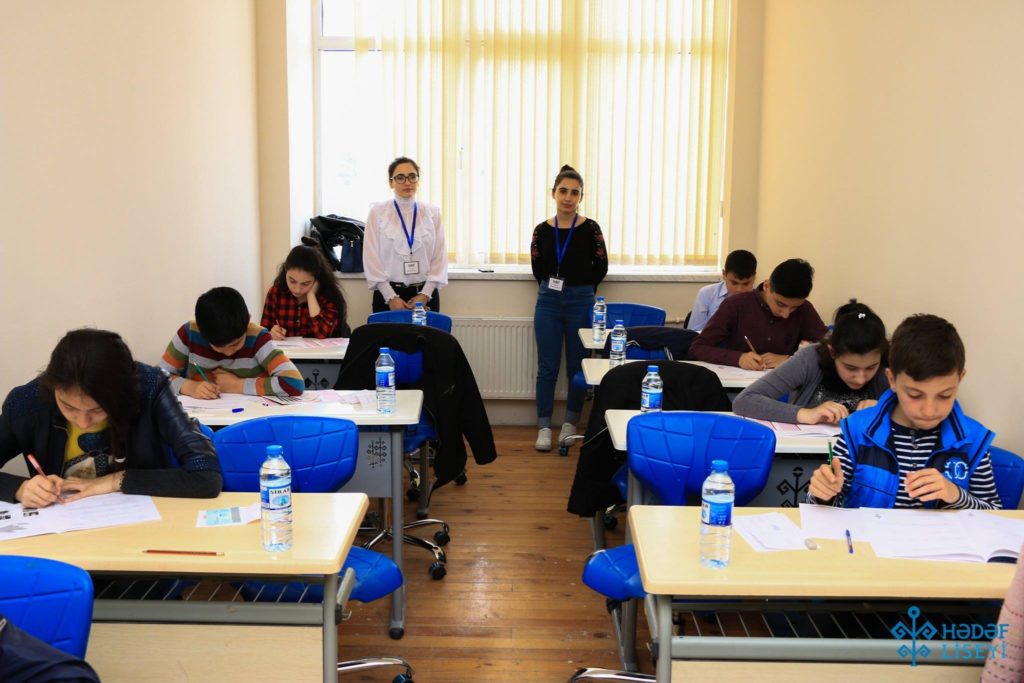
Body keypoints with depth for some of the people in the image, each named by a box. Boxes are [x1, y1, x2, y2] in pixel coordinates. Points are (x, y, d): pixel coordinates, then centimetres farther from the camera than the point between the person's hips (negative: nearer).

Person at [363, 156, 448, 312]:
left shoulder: (432, 212, 4)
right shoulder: (377, 212, 0)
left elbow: (440, 256, 2)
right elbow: (372, 257, -4)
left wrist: (425, 294, -8)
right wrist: (391, 297, -11)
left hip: (425, 294, 1)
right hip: (388, 294, -1)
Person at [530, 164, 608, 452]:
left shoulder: (590, 229, -6)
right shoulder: (542, 230, -1)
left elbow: (601, 267, 4)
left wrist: (580, 288, 7)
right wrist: (553, 287, 9)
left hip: (581, 302, -1)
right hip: (548, 302, 1)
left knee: (577, 365, 8)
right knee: (547, 368, 4)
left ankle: (571, 423, 22)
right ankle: (544, 427, 10)